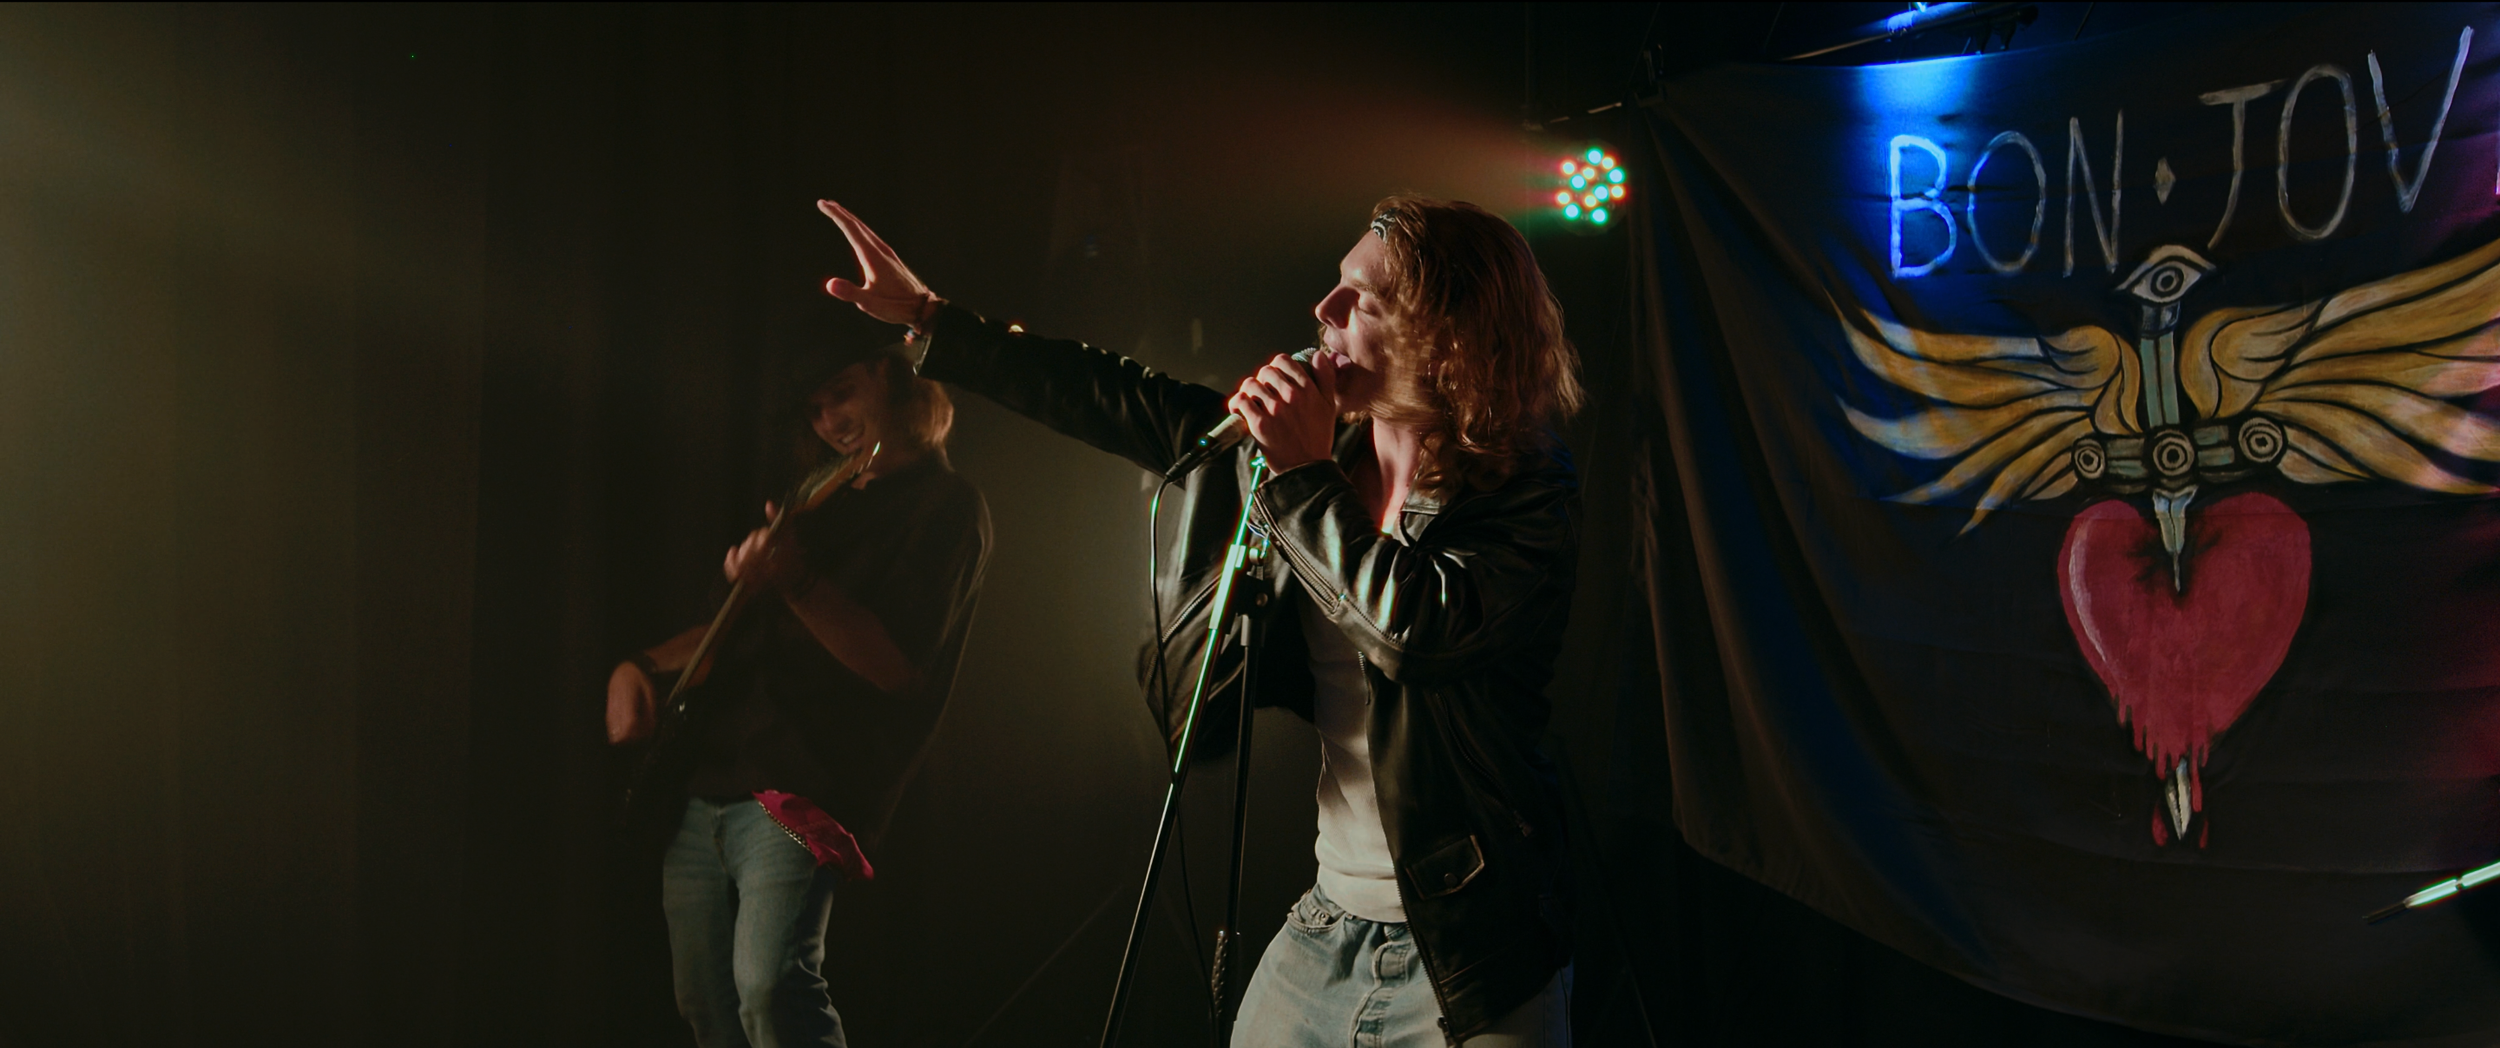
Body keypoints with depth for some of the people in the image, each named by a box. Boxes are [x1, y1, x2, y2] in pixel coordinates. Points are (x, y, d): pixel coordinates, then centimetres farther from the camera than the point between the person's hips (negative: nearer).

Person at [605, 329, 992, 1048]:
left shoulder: (947, 508, -3)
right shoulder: (827, 507, 23)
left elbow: (897, 664, -13)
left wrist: (797, 583, -25)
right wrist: (643, 665, 14)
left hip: (797, 791, -8)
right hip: (706, 789, 9)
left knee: (770, 987, -26)